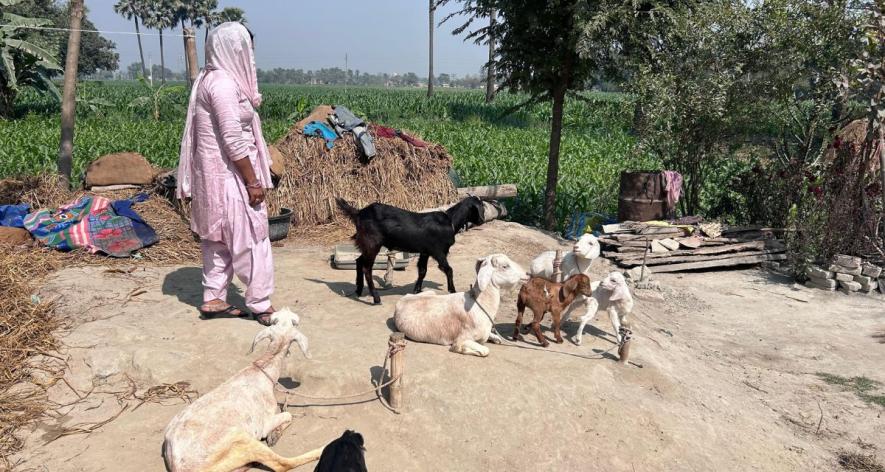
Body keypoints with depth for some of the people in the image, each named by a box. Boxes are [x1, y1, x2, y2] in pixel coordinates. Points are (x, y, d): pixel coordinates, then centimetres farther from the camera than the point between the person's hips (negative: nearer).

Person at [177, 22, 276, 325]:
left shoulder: (209, 79, 12)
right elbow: (234, 140, -22)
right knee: (250, 238, -2)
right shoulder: (224, 83, -19)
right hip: (229, 174, -10)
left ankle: (213, 300, 22)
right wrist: (253, 181, -18)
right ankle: (260, 305, 7)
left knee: (218, 238, 15)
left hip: (213, 173, 10)